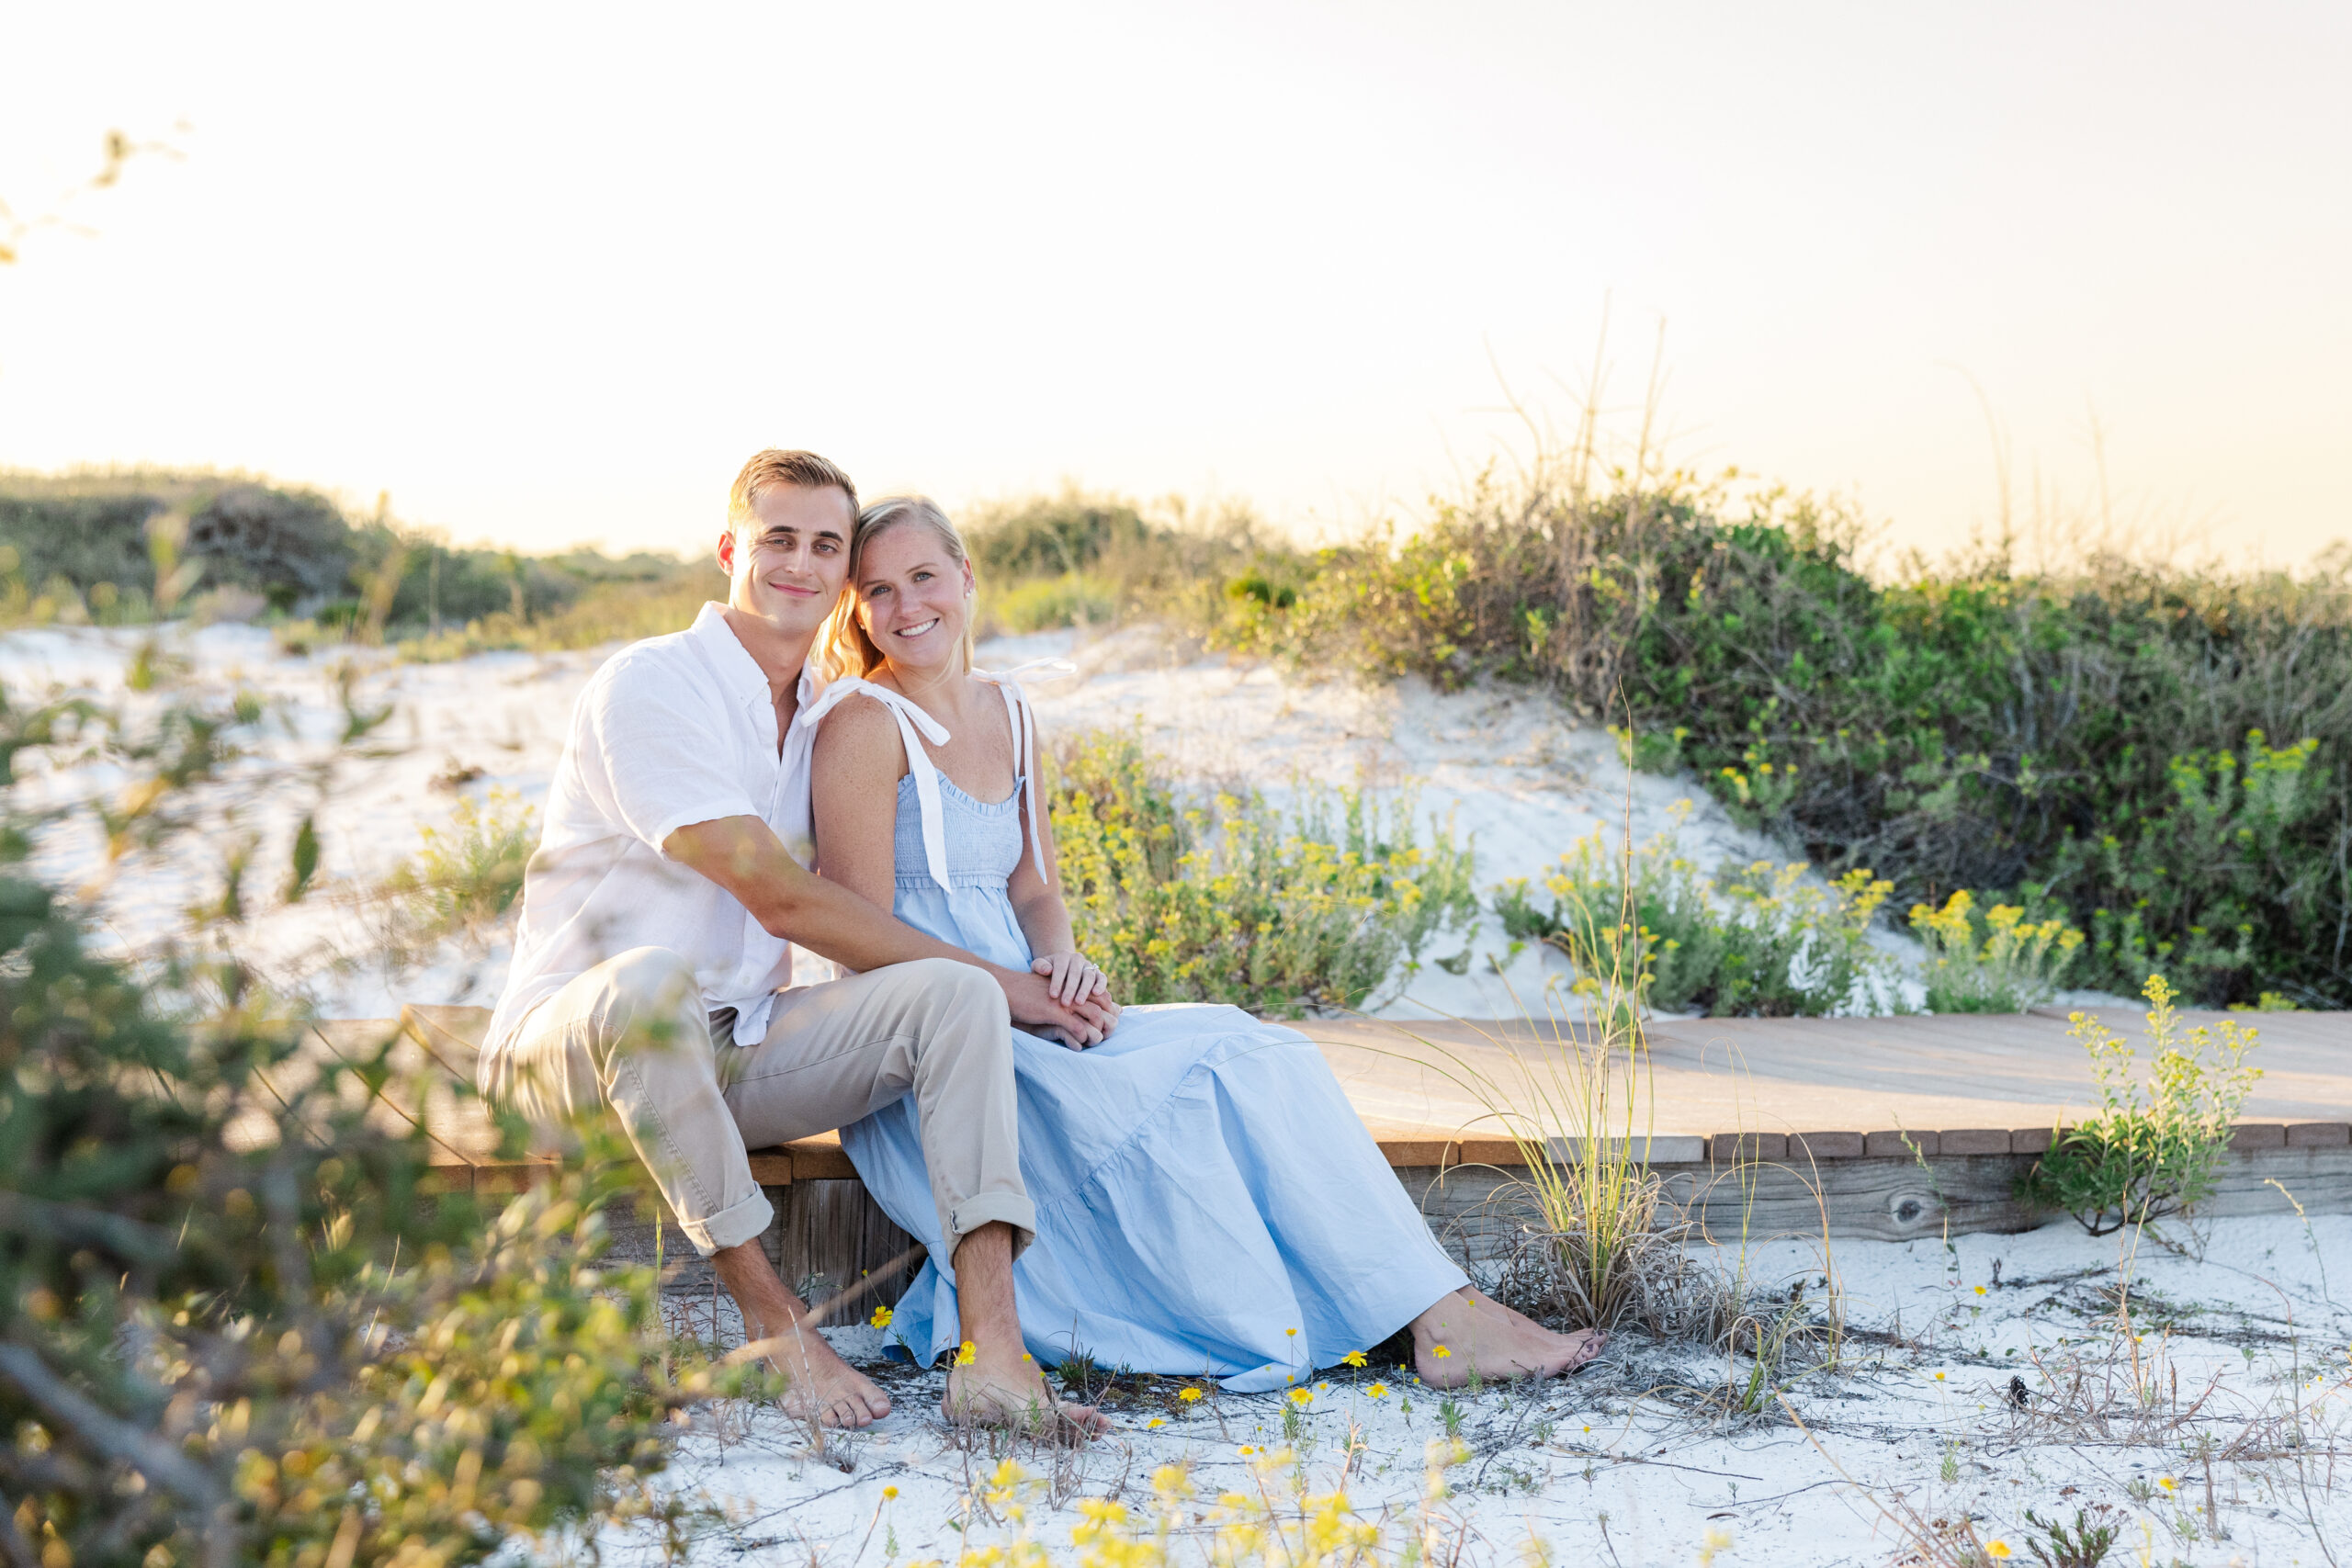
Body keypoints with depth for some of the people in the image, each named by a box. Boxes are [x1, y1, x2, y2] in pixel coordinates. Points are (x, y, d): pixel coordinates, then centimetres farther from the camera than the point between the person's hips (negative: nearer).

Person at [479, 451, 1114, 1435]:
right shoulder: (648, 686, -11)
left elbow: (846, 922, 13)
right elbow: (780, 900, -17)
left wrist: (977, 986, -8)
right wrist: (997, 977, -15)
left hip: (738, 1053, 6)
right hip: (568, 1037, -6)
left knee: (955, 998, -17)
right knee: (651, 983, -41)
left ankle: (993, 1354, -33)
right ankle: (772, 1322, -27)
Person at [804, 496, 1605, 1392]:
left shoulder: (1006, 713, 14)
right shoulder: (864, 723, -9)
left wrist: (1060, 960, -7)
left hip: (1022, 1026, 7)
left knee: (1251, 1054, -13)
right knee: (1165, 1090, -28)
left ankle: (1442, 1318, -19)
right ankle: (1271, 1346, -20)